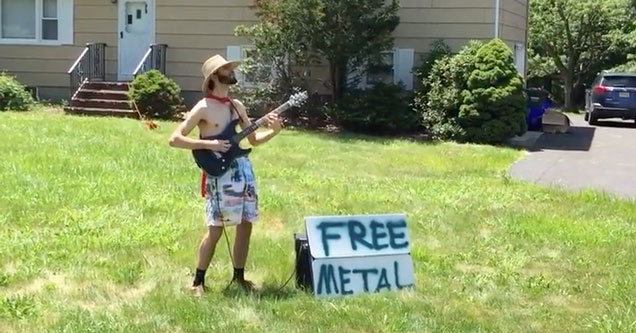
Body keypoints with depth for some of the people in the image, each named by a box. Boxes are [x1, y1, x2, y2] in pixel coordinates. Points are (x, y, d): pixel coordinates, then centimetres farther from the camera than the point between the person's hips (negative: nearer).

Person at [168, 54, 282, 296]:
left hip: (243, 168, 7)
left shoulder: (237, 105, 13)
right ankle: (198, 281, 6)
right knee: (216, 229, -6)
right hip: (219, 172, -7)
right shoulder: (203, 108, -8)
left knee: (245, 226, 8)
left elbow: (254, 140, 18)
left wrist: (274, 131, 0)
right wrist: (208, 144, -18)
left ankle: (238, 276, 21)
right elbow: (174, 139, -12)